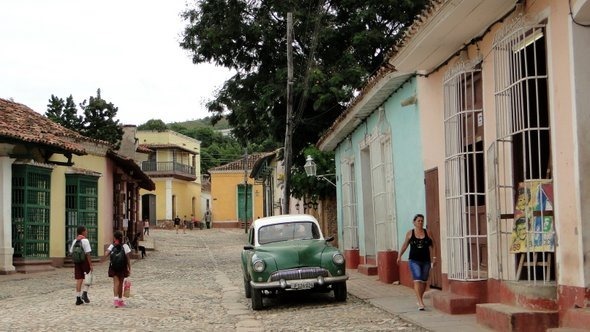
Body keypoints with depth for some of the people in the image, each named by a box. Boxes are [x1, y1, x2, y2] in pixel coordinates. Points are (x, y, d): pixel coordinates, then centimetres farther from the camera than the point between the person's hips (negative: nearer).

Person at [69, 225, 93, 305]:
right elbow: (88, 254, -16)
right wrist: (91, 265, -14)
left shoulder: (74, 241, 9)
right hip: (85, 261, -6)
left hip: (77, 262, 6)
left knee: (79, 280, 8)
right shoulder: (85, 240, -11)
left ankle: (78, 298, 8)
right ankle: (85, 293, -4)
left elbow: (71, 252, 12)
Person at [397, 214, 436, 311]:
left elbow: (431, 246, 5)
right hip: (414, 261, -2)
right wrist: (399, 256, 11)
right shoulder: (410, 233, 2)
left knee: (423, 281, 12)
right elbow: (405, 245, 12)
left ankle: (420, 299, 32)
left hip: (426, 261, 2)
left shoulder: (427, 233, 2)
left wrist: (434, 257, -3)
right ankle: (420, 302, -19)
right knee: (417, 280, -14)